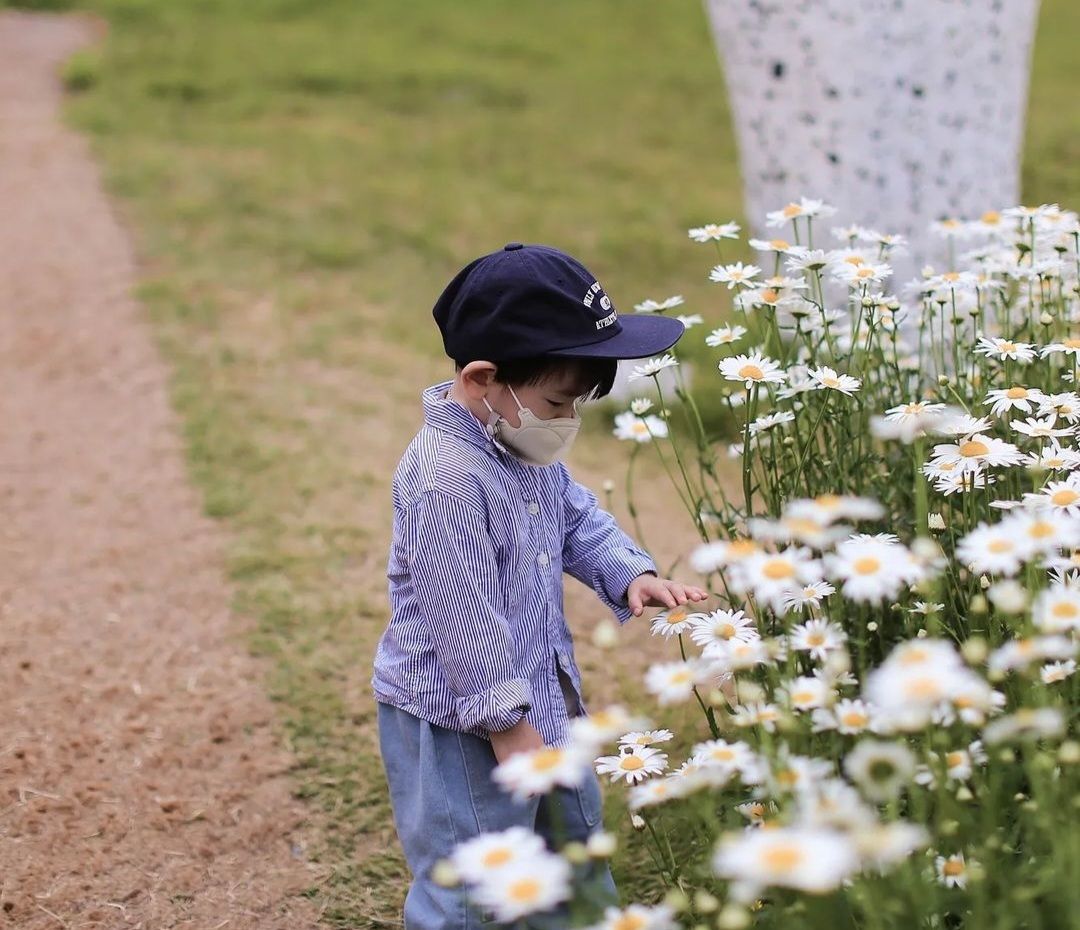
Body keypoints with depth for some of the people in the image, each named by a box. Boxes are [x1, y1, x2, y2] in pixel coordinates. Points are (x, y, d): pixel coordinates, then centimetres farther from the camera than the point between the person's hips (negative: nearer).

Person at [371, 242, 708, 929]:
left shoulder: (527, 444, 1)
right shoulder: (444, 478, -30)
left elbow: (578, 518, 15)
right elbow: (461, 617, -27)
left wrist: (632, 574, -3)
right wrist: (507, 724, -20)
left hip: (542, 693, 10)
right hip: (457, 720, -10)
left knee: (573, 831, 27)